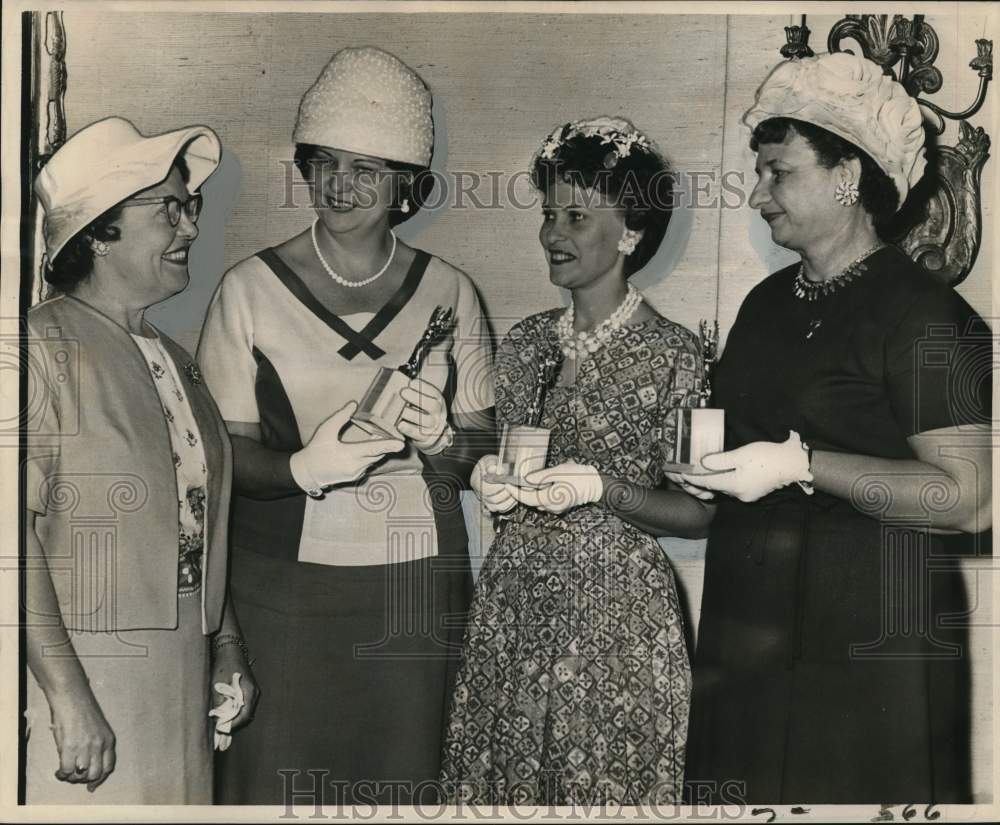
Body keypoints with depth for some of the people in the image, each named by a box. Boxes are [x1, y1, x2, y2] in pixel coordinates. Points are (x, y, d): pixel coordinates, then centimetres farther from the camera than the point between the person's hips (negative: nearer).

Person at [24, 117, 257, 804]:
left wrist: (227, 650, 16)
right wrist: (68, 697, -20)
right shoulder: (44, 348, -11)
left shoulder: (175, 360, 14)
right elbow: (17, 535, -18)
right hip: (77, 683, -7)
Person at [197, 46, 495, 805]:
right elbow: (226, 451, -2)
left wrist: (441, 441, -16)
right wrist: (304, 468, -21)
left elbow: (483, 450, 6)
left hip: (417, 586, 2)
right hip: (285, 583, -1)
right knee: (276, 779, 3)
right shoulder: (252, 288, -3)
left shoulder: (449, 292, 2)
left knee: (405, 782, 7)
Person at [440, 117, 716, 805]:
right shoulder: (525, 342, 6)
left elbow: (698, 513, -7)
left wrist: (601, 490, -20)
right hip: (512, 601, 5)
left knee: (604, 788, 7)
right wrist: (488, 480, -5)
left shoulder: (672, 353, -9)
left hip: (617, 612, -4)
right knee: (500, 786, 13)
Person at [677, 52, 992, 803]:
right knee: (743, 793, 15)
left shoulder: (922, 314, -12)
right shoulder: (768, 302, 12)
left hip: (867, 653, -7)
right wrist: (709, 463, 4)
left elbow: (968, 500, -18)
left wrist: (802, 465, -23)